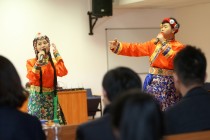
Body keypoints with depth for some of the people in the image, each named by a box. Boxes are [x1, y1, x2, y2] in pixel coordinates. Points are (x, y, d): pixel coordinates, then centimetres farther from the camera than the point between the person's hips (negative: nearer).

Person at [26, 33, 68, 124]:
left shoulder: (53, 61, 8)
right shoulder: (31, 62, -1)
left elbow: (63, 72, -12)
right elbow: (32, 78, -17)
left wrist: (57, 55, -7)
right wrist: (38, 62, -22)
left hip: (51, 97, 3)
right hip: (37, 97, -3)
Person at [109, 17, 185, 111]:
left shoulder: (178, 47, -1)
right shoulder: (154, 43, 10)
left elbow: (175, 59, -20)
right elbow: (136, 48, 5)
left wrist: (163, 44, -18)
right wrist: (117, 46, -6)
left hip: (168, 83, -3)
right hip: (153, 82, 4)